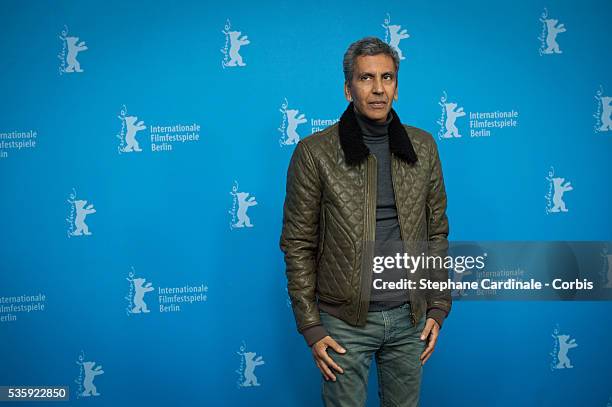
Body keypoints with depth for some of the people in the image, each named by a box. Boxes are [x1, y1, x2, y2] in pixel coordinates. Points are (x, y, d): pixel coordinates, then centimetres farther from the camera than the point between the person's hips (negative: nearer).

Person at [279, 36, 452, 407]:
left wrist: (438, 307, 4)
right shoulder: (315, 152, -8)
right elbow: (298, 244, -6)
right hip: (345, 320, -3)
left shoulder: (423, 146, 3)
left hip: (410, 317, 3)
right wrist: (311, 327, -7)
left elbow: (437, 232, 8)